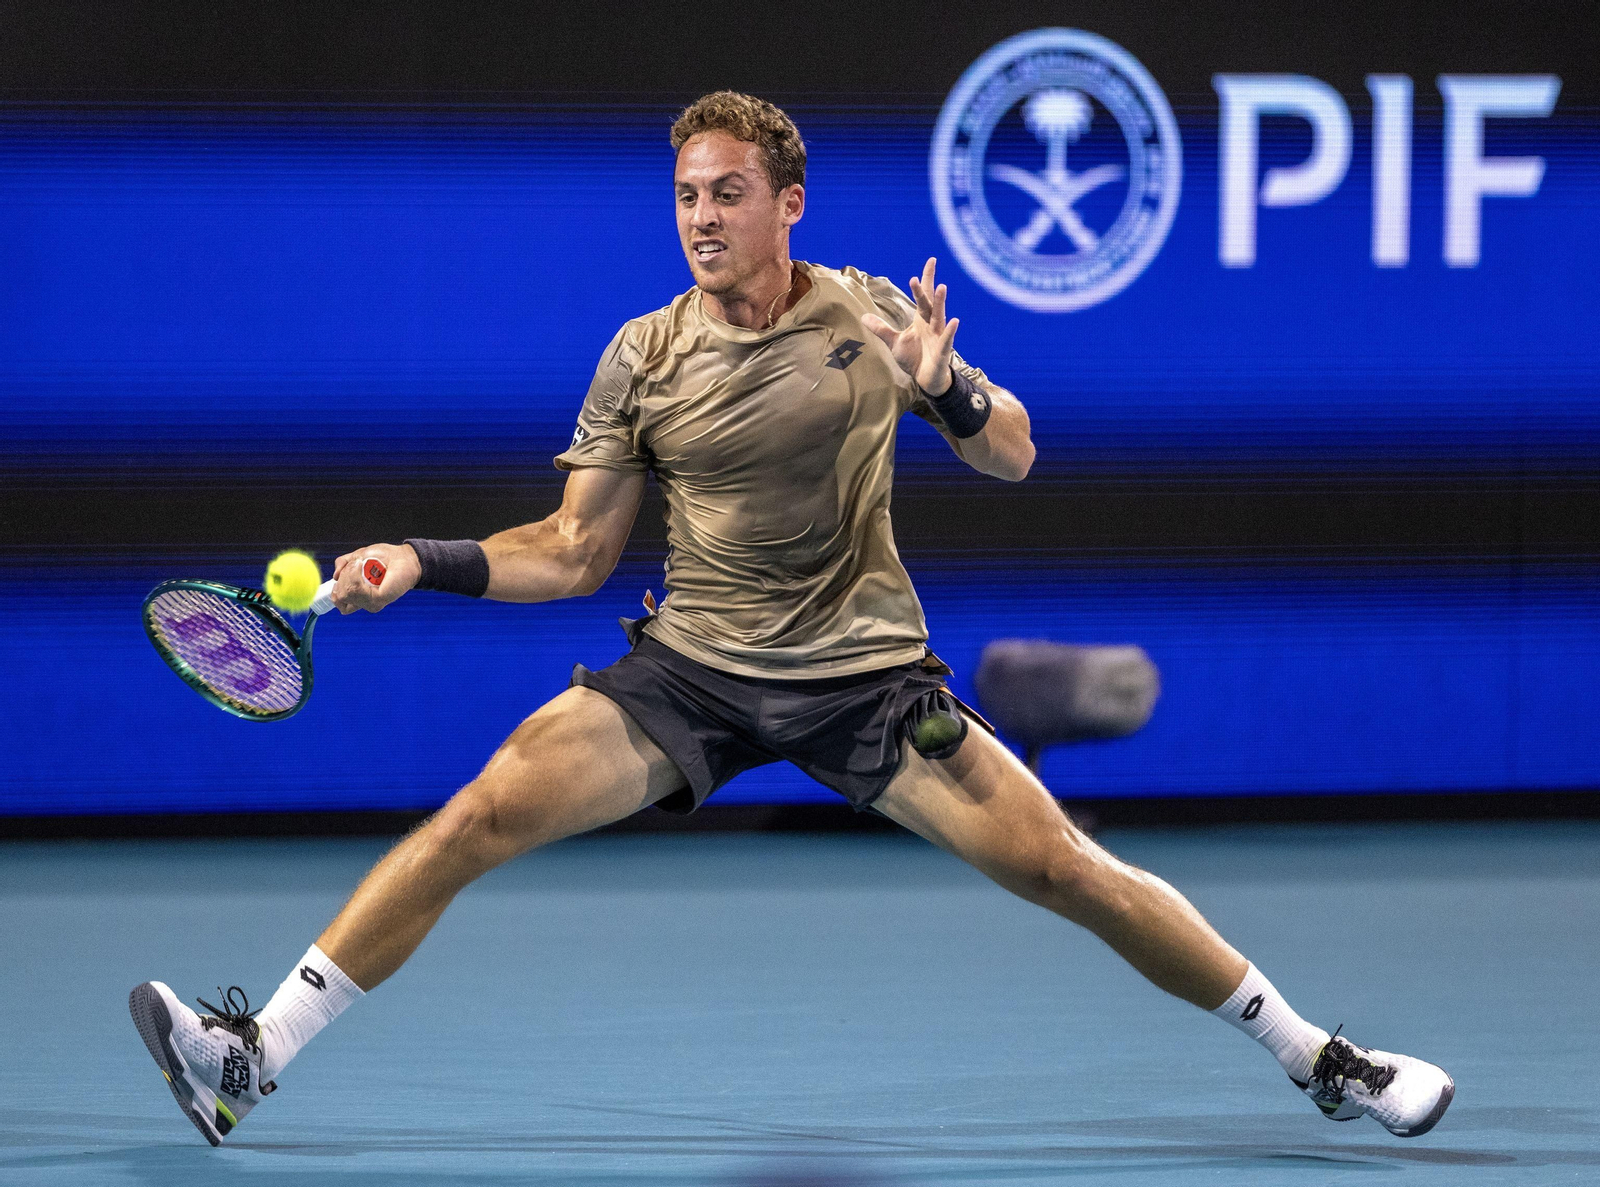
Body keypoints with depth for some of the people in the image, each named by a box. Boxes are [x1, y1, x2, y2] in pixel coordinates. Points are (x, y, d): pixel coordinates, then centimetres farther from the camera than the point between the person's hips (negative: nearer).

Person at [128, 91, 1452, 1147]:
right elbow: (575, 553, 6)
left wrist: (948, 387, -19)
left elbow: (1013, 455, 2)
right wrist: (422, 563, -8)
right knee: (480, 816, -17)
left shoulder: (870, 314, -2)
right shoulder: (643, 355, 1)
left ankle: (1318, 1058, 4)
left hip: (866, 673, -1)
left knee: (1064, 868, -11)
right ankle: (249, 1059, -14)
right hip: (688, 671, 1)